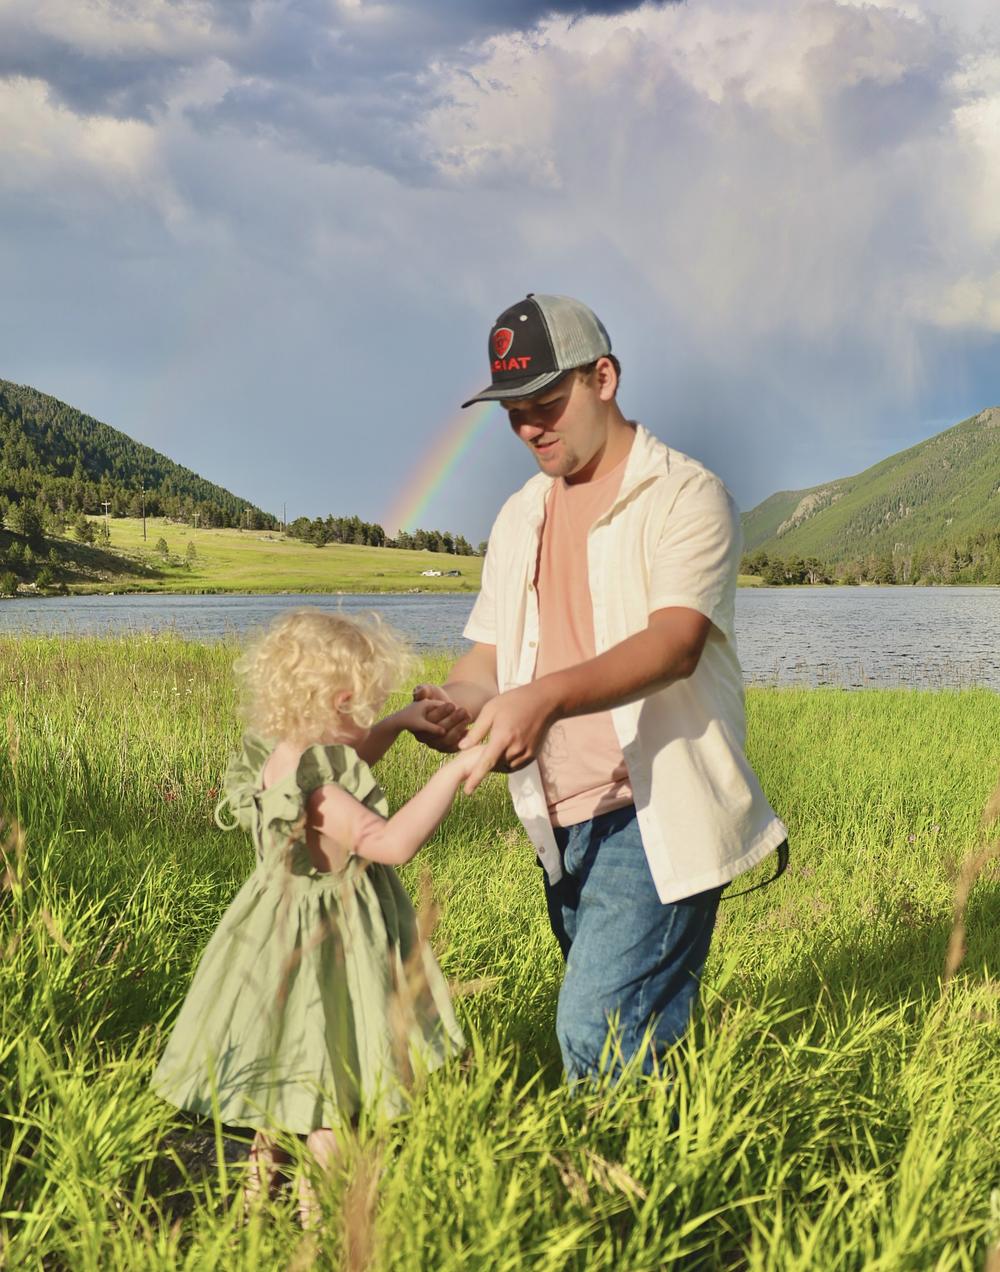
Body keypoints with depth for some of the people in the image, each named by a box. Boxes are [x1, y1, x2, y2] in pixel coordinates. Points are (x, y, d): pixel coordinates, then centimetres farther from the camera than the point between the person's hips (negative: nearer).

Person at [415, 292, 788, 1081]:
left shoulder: (685, 496, -8)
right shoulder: (521, 518, 16)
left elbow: (674, 644, -23)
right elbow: (489, 654, 13)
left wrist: (545, 697, -39)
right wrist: (458, 700, -12)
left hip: (654, 816, -7)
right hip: (563, 823, 7)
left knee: (598, 1033, -16)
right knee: (636, 1034, 13)